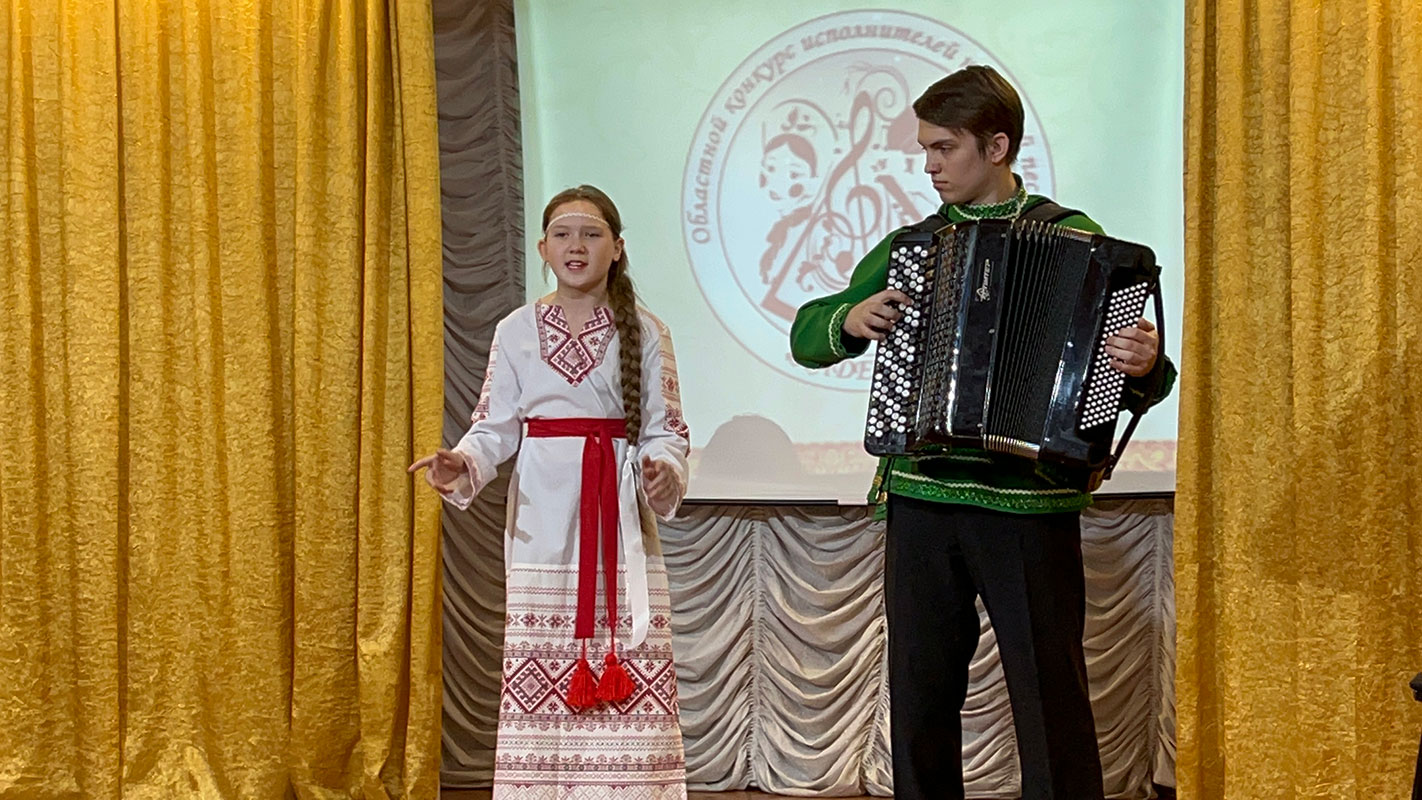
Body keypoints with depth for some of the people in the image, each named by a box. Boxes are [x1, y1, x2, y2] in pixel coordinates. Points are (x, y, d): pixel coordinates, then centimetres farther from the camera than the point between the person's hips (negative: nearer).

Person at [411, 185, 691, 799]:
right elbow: (495, 427, 5)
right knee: (540, 669, -2)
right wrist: (462, 465, -15)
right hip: (544, 524, 1)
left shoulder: (646, 333, 5)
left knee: (631, 676, -4)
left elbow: (666, 430, 4)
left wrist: (664, 471, -17)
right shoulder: (516, 332, 6)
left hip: (622, 524, 0)